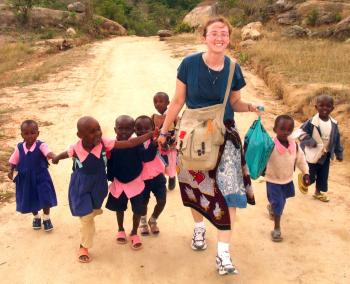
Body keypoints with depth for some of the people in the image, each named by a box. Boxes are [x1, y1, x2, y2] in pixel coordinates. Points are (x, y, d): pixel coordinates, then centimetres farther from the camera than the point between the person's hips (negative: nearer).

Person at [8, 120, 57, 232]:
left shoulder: (41, 145, -18)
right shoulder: (19, 147, -6)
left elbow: (48, 153, -37)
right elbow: (14, 161, 6)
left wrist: (54, 157, -58)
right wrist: (11, 171, -8)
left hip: (41, 177, -3)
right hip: (26, 179, 3)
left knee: (46, 198, 1)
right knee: (30, 200, 15)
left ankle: (46, 218, 27)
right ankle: (36, 217, 42)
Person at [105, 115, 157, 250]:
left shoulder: (137, 144, -19)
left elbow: (147, 157, -32)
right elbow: (109, 164, -5)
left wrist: (153, 143, -44)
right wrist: (110, 178, -7)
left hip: (135, 183, -2)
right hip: (118, 184, 2)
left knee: (138, 210, 6)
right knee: (119, 208, 21)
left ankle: (134, 233, 31)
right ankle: (120, 230, 46)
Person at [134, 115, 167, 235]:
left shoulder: (155, 140, -13)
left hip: (157, 176, 1)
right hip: (142, 179, 0)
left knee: (162, 201, -1)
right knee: (144, 203, 11)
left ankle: (153, 220, 32)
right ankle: (143, 221, 47)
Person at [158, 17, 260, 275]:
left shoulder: (233, 69, -4)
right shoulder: (189, 64, -10)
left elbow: (234, 103, 8)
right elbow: (178, 101, -2)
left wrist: (250, 107, -13)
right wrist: (164, 131, 1)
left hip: (225, 136, 1)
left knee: (227, 189, -9)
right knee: (195, 185, 13)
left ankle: (223, 253, -1)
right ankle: (199, 228, 43)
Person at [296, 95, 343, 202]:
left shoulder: (333, 123, -4)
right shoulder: (311, 122, -21)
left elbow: (336, 139, 6)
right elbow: (301, 133, -15)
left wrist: (339, 153, 10)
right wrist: (310, 142, -26)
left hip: (326, 155, 5)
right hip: (312, 154, -5)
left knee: (323, 175, 15)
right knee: (310, 176, 6)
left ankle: (318, 192, 36)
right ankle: (303, 180, 40)